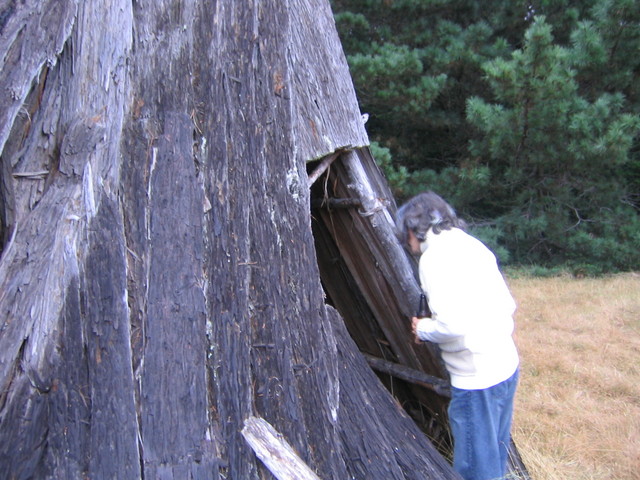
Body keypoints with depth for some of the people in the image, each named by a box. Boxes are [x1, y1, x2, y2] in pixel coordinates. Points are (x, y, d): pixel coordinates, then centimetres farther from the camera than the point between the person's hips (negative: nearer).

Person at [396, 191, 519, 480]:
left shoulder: (434, 256, -15)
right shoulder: (474, 245, 10)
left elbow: (451, 324, -25)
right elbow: (507, 305, 14)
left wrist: (423, 329, -6)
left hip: (476, 379, -9)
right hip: (507, 366, 9)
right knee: (495, 456, 24)